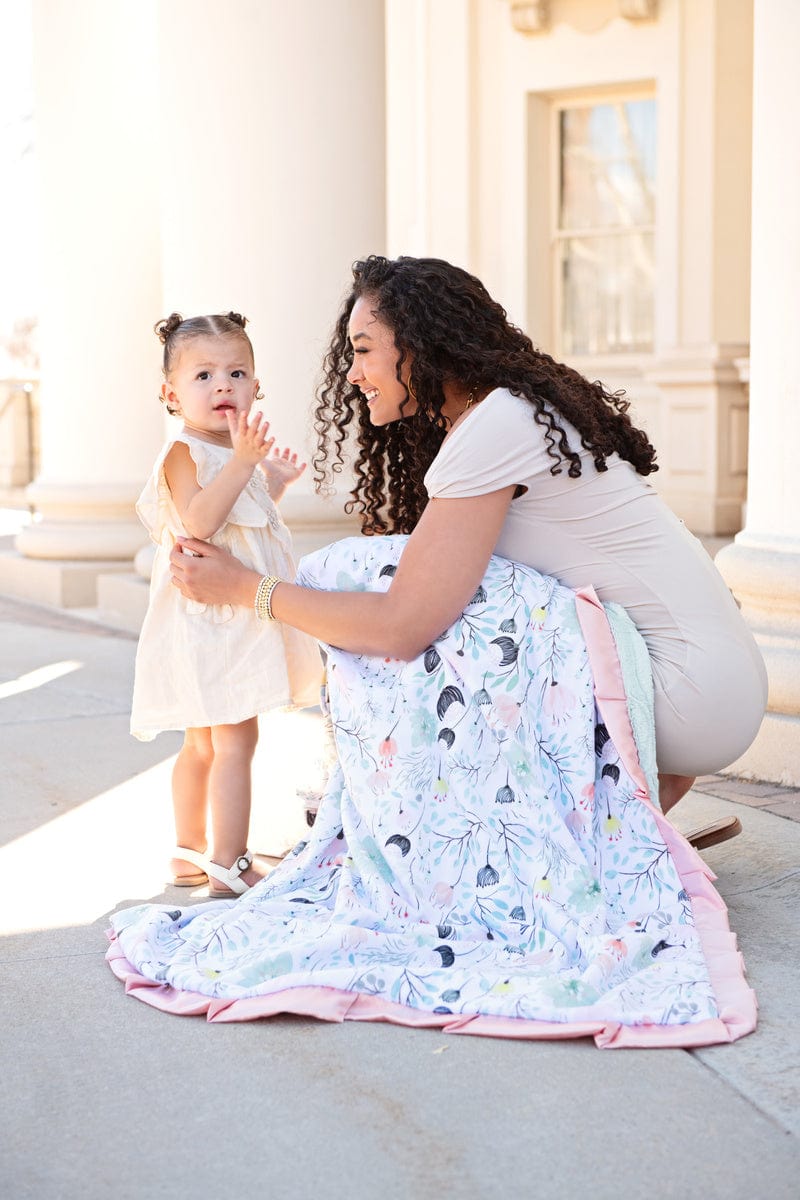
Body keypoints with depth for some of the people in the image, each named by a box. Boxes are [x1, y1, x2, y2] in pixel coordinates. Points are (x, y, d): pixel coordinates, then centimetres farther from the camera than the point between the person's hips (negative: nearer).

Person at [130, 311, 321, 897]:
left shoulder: (236, 452, 16)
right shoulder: (184, 453, -13)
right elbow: (199, 521, -29)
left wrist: (274, 484, 19)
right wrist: (243, 461, -32)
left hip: (239, 618, 10)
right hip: (208, 617, -10)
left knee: (204, 740, 16)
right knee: (235, 738, -10)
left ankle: (189, 852, 26)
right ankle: (228, 865, -6)